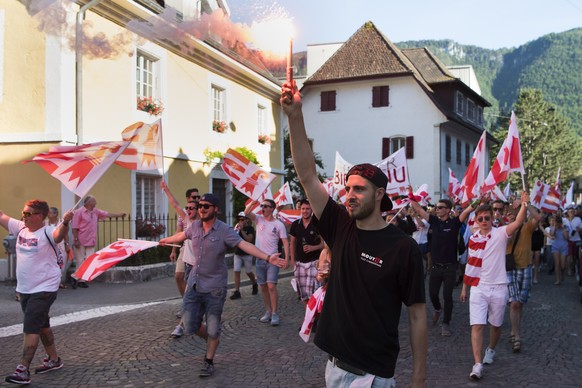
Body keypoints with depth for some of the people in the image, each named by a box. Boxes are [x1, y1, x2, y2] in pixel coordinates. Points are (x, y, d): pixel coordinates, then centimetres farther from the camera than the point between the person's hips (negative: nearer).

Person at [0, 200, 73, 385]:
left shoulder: (48, 232, -17)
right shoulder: (20, 228, 4)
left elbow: (59, 235, -38)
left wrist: (65, 222, -59)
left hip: (44, 289, -8)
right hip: (25, 289, 8)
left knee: (31, 328, -11)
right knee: (42, 325, 19)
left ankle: (23, 370, -9)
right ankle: (53, 359, 33)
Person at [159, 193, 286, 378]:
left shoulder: (225, 230, -15)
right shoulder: (194, 226, 2)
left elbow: (245, 245, -26)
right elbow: (182, 235, 24)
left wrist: (267, 257, -40)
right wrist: (165, 240, 43)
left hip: (214, 287, -4)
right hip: (194, 284, 5)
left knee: (212, 329, 3)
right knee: (190, 327, 6)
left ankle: (209, 362, 25)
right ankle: (211, 340, 37)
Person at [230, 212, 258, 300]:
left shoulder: (250, 228, -5)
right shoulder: (237, 228, 9)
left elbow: (249, 239, -19)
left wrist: (242, 230, -21)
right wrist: (235, 230, -10)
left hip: (247, 254, -4)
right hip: (238, 253, 4)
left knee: (248, 272, 8)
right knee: (236, 272, -6)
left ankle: (255, 285, 37)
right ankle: (237, 292, -5)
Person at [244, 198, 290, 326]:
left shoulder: (279, 224, -3)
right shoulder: (259, 219, 6)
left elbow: (285, 242, -6)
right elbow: (246, 213, -10)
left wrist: (287, 258, -16)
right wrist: (252, 203, -27)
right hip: (260, 259, 4)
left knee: (271, 286, -13)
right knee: (263, 287, 9)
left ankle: (274, 314, -6)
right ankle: (268, 312, 20)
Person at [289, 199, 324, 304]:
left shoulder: (317, 224, -4)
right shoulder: (295, 224, 6)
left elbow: (324, 242, -1)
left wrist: (313, 248, -18)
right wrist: (292, 260, 9)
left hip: (314, 262, -4)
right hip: (299, 263, 4)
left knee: (313, 292, -12)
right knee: (303, 293, 8)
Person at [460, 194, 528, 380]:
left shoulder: (500, 234, -7)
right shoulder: (473, 238, 5)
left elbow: (518, 222, -27)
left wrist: (524, 204, -42)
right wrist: (464, 287, 16)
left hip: (498, 288, -1)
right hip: (478, 288, 2)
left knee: (496, 324, 15)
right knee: (477, 325, -9)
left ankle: (490, 350, 42)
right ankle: (478, 364, -11)